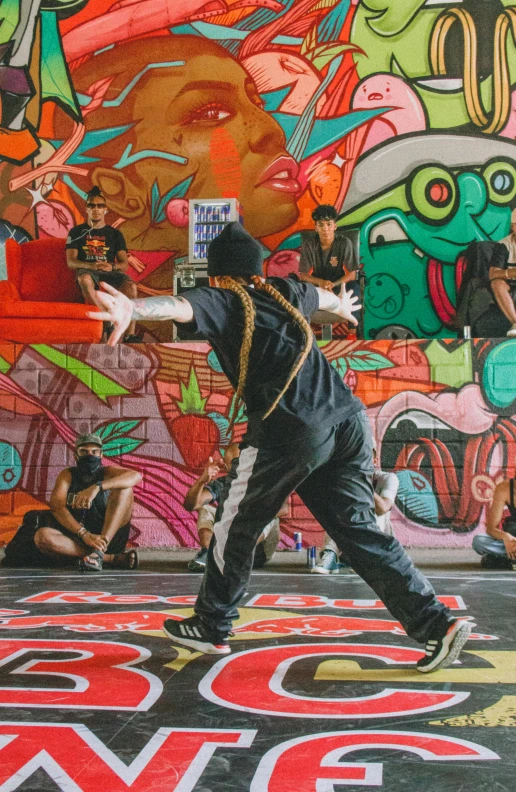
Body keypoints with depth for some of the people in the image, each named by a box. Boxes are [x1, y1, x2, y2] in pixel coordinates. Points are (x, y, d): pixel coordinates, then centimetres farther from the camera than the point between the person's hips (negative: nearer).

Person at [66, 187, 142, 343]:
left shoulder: (115, 233, 18)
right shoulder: (77, 232, 15)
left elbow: (124, 263, 9)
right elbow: (70, 262, 3)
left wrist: (111, 266, -15)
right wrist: (91, 265, -17)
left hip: (111, 271, 1)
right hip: (87, 270, -1)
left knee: (130, 286, -33)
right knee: (84, 279, -41)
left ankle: (131, 334, -32)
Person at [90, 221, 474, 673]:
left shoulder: (221, 300, 9)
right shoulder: (286, 292, 25)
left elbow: (179, 306, -14)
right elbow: (323, 297, 48)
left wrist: (133, 309, -33)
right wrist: (340, 305, 71)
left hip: (292, 429, -6)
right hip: (349, 422, 6)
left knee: (237, 525, 12)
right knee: (359, 531, 11)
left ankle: (211, 627, 24)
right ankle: (437, 624, 5)